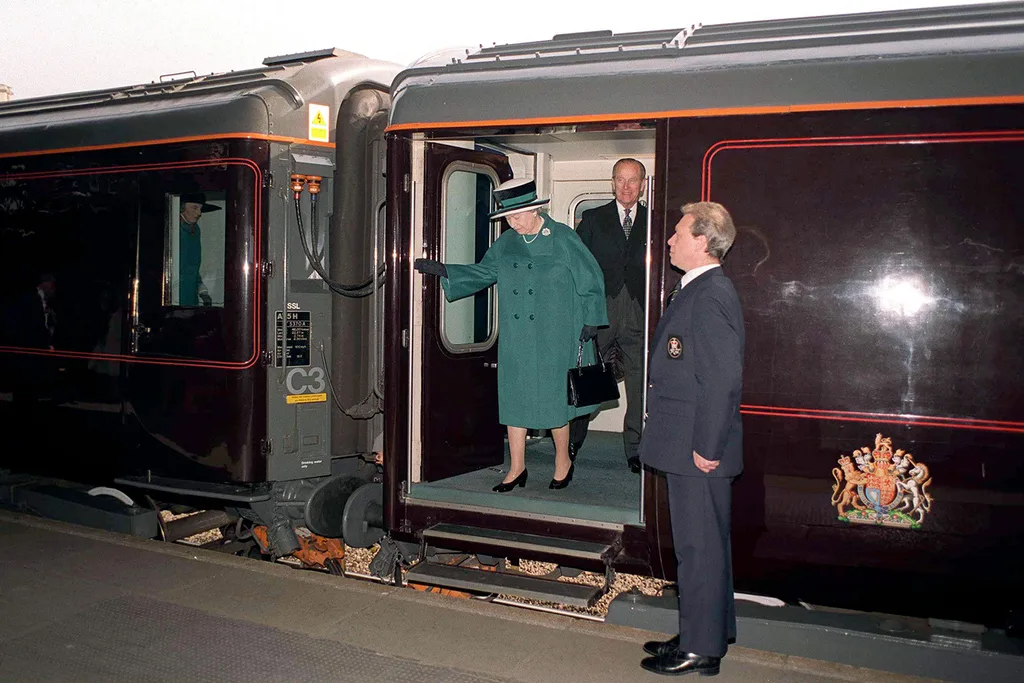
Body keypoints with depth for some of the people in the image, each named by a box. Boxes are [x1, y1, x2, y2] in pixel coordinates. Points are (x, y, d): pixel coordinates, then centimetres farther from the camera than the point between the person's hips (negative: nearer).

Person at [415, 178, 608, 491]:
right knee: (513, 399, 7)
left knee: (554, 400, 3)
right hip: (515, 341, 5)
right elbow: (483, 272, 16)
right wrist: (442, 270, 6)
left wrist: (590, 322, -5)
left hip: (554, 340, -5)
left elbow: (591, 281, -2)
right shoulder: (506, 242, 7)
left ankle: (563, 462, 25)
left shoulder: (563, 238, -7)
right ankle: (517, 468, 21)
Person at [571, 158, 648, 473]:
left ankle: (635, 450, 11)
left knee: (639, 383, 1)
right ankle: (573, 441, 21)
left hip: (638, 314, 1)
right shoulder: (593, 219, 9)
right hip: (599, 309, 0)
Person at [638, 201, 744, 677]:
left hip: (699, 449, -10)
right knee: (701, 545, 18)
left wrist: (707, 447, -21)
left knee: (699, 548, 0)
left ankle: (701, 650, 13)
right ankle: (701, 634, 30)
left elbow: (722, 379, -23)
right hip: (687, 445, 10)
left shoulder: (711, 295, -18)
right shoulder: (698, 290, 14)